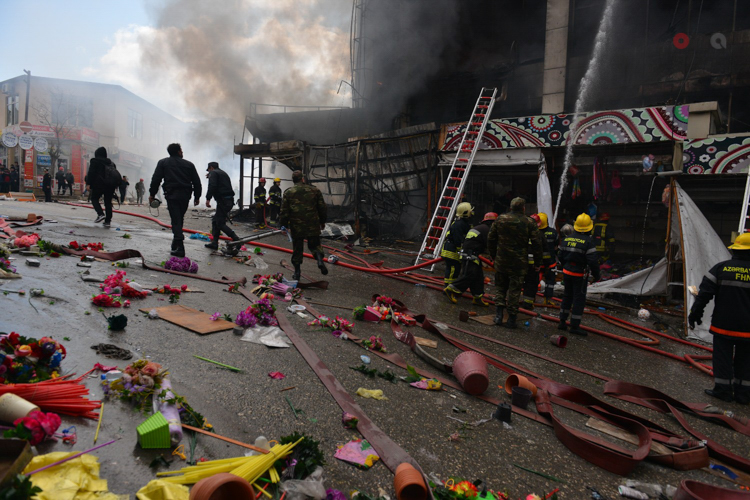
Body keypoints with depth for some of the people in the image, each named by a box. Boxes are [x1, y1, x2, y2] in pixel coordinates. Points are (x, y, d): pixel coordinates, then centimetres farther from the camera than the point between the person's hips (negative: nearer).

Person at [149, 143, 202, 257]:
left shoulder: (163, 163, 8)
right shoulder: (189, 164, 11)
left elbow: (156, 179, 1)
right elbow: (197, 182, 10)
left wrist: (152, 194, 7)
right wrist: (197, 196, 16)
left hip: (171, 195, -2)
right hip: (185, 196, 2)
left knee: (176, 220, -7)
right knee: (180, 219, 16)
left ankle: (179, 248, -17)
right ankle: (176, 244, 24)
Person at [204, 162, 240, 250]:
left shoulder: (213, 173, -1)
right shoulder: (223, 173, 28)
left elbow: (212, 186, -17)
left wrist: (208, 198, -18)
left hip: (222, 201, -9)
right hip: (229, 200, 9)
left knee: (220, 223, -8)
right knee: (215, 221, 16)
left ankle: (237, 240, -15)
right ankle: (214, 243, 17)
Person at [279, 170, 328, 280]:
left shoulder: (288, 192, 0)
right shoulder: (314, 190, 2)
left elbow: (284, 211, 0)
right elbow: (322, 208, 7)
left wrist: (284, 224, 13)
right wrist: (322, 221, 19)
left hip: (296, 227, 0)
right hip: (313, 226, 0)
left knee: (297, 249, 11)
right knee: (314, 245, 15)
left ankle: (297, 272, 14)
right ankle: (320, 259, -15)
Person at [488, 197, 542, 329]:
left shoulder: (500, 219, 2)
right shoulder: (529, 223, -6)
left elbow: (491, 239, 7)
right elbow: (536, 243, -5)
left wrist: (493, 255, 18)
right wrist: (537, 260, 7)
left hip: (501, 261, 2)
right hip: (519, 263, -2)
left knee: (501, 288, 16)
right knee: (514, 290, 5)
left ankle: (498, 315, 8)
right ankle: (511, 319, 9)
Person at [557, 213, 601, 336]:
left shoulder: (566, 239, 4)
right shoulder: (588, 242, -15)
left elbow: (561, 257, 12)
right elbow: (593, 261, -17)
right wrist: (597, 276, -5)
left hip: (567, 271, 6)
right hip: (580, 274, -6)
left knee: (567, 296, 17)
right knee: (579, 298, 2)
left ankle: (562, 322, 20)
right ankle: (574, 326, 4)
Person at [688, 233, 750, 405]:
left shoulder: (720, 268, -6)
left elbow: (704, 294, -7)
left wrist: (694, 315, 1)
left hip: (723, 325, -1)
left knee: (723, 357, 8)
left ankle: (723, 390, 12)